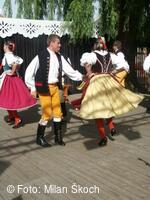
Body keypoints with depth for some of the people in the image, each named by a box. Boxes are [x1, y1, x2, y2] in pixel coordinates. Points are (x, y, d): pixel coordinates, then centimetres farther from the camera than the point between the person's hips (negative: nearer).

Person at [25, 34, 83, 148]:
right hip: (44, 88, -6)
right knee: (47, 114, -3)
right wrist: (33, 88, -5)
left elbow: (69, 70, 4)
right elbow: (29, 72, -6)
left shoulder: (59, 57, 6)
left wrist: (81, 77, -7)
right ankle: (40, 138, 16)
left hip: (55, 87, 6)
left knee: (58, 113, 10)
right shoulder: (41, 56, -10)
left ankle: (58, 137, 25)